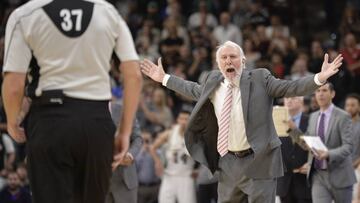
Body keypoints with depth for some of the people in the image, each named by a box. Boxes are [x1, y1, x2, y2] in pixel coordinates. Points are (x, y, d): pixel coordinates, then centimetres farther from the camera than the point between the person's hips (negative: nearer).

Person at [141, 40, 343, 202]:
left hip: (258, 160, -5)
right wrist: (164, 78, 31)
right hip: (229, 161, 5)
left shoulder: (260, 79, -6)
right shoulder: (214, 81, 8)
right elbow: (194, 90, 27)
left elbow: (291, 87, -11)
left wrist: (321, 77, -25)